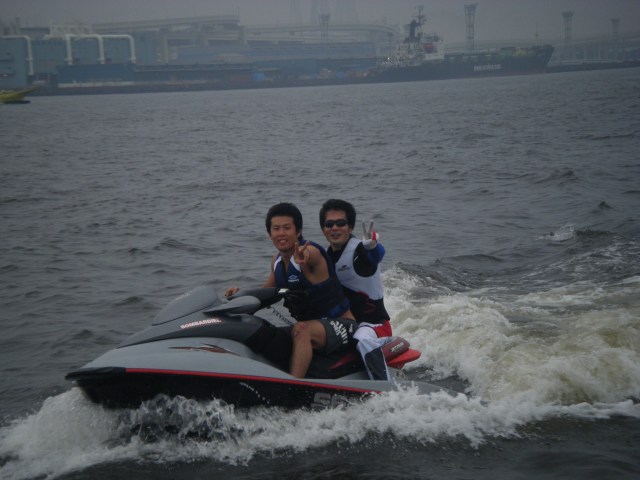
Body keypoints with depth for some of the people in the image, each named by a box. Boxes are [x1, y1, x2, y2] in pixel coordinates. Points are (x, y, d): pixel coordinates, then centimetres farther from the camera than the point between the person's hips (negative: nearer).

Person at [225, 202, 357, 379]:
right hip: (311, 326, 9)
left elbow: (312, 256, -43)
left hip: (341, 326, -9)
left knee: (301, 330, -36)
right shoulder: (277, 260, 7)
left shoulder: (309, 252, -18)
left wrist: (303, 260, -67)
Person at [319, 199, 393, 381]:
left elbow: (377, 254, -41)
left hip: (374, 323, -8)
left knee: (364, 339, -38)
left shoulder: (359, 250, -16)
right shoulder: (327, 256, 7)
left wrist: (372, 247, -64)